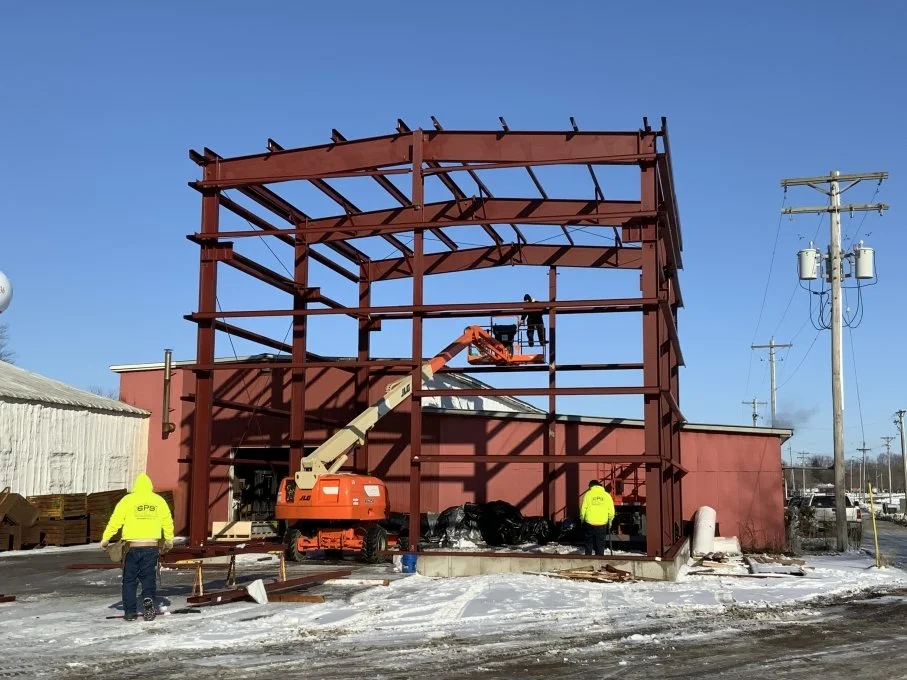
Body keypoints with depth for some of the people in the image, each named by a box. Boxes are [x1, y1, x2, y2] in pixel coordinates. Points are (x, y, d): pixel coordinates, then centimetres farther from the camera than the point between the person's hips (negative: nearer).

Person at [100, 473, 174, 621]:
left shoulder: (127, 500, 0)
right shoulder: (159, 500, 6)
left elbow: (115, 521, -3)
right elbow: (168, 522, 10)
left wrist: (105, 539, 6)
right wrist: (169, 541, 23)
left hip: (132, 546, -1)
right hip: (152, 546, 1)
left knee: (129, 579, 10)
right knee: (148, 577, 13)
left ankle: (130, 612, 10)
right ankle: (148, 599, -13)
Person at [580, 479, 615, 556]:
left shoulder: (588, 494, -1)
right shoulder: (607, 495, 3)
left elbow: (583, 509, -4)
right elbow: (611, 511, 3)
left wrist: (582, 519, 11)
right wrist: (610, 520, 18)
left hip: (589, 524, -1)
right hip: (602, 524, 1)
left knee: (589, 545, 11)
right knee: (600, 546, 9)